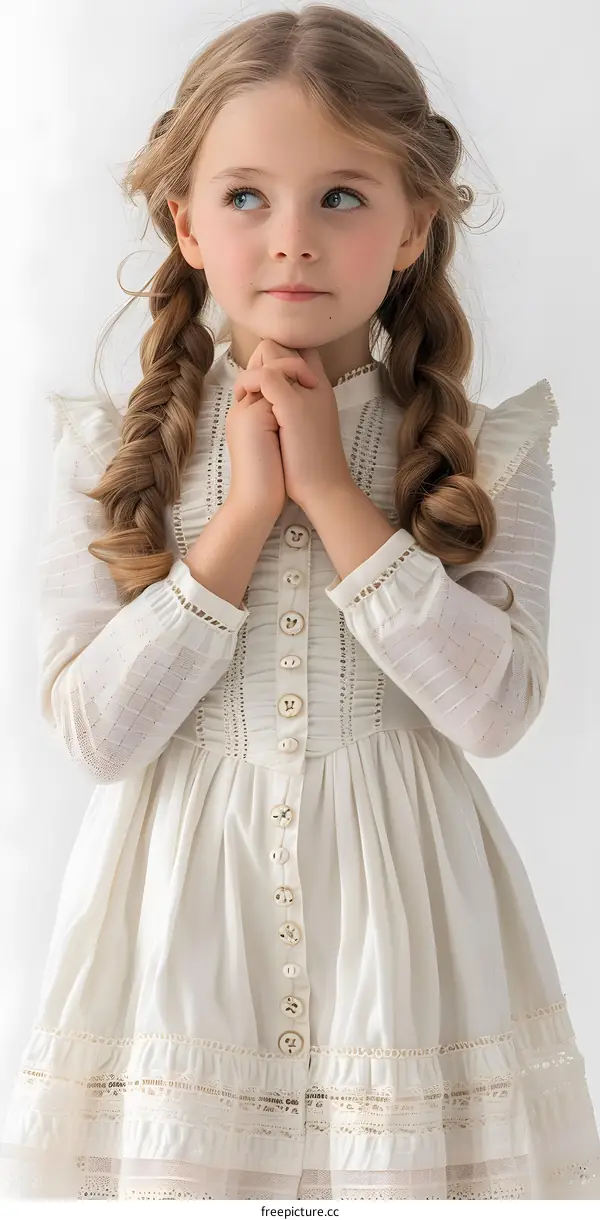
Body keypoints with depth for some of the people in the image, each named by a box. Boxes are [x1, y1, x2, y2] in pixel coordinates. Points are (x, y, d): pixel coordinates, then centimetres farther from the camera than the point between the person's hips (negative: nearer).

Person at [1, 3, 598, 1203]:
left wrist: (332, 489, -16)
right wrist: (246, 512, -16)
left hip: (396, 909, 0)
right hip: (182, 912, 0)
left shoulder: (484, 451, -1)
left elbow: (496, 707, -13)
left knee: (398, 1162, 7)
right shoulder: (115, 450, -1)